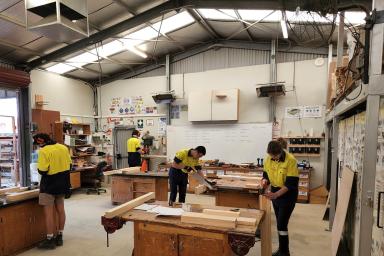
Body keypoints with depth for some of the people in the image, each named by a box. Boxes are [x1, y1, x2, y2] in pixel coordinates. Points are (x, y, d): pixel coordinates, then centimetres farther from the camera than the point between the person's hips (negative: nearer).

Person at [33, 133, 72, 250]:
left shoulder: (44, 151, -18)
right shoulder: (63, 147, 2)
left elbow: (42, 171, -20)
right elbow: (69, 165, 8)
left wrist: (39, 168, 2)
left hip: (49, 186, -7)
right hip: (62, 184, 7)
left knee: (49, 212, 2)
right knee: (60, 210, 14)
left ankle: (50, 240, 10)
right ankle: (59, 237, 26)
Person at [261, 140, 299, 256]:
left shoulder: (291, 160, -23)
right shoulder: (268, 159, -5)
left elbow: (291, 183, -24)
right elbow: (266, 174, 8)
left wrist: (276, 194, -31)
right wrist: (265, 180, -15)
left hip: (288, 195, -6)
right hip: (275, 193, 6)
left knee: (281, 224, -6)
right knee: (279, 223, 15)